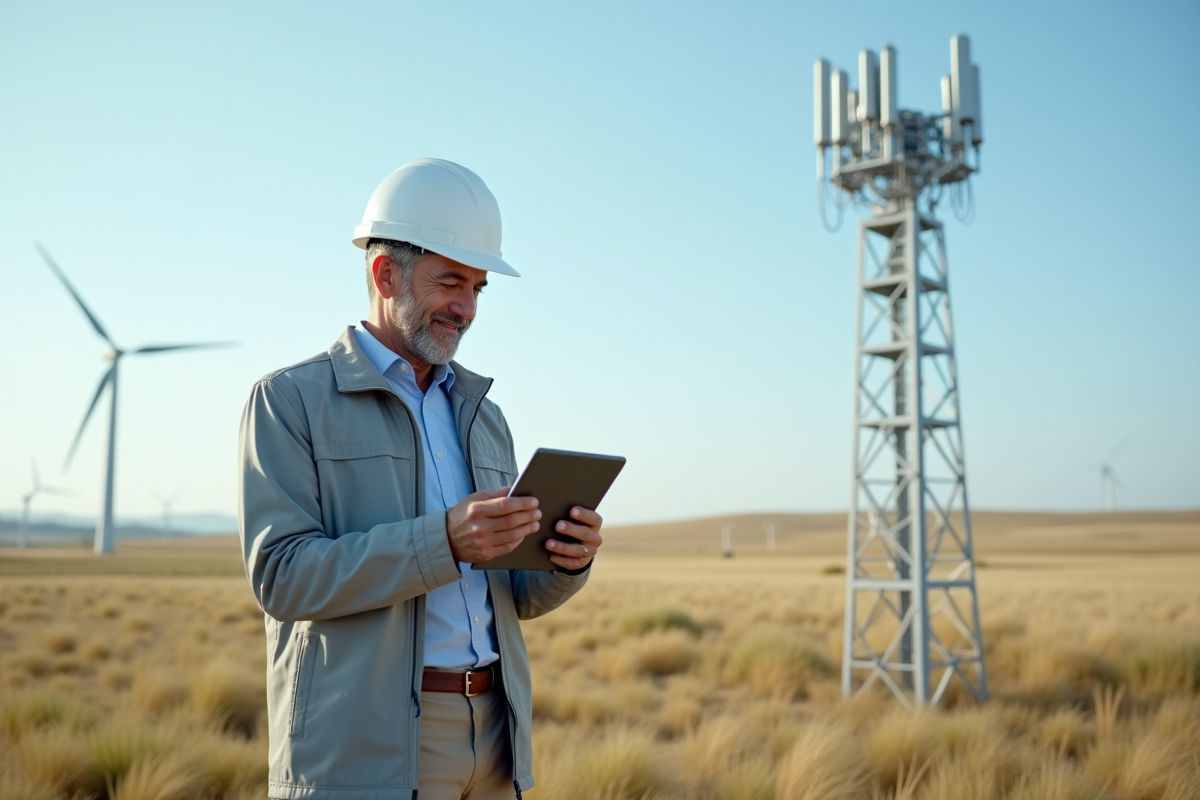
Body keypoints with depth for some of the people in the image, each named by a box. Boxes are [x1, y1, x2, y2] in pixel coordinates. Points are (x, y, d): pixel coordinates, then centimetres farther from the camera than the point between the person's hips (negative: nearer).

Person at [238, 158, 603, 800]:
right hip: (363, 748, -5)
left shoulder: (482, 417, 15)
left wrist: (568, 560, -7)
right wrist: (444, 542, -24)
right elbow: (283, 575, -13)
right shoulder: (289, 400, -2)